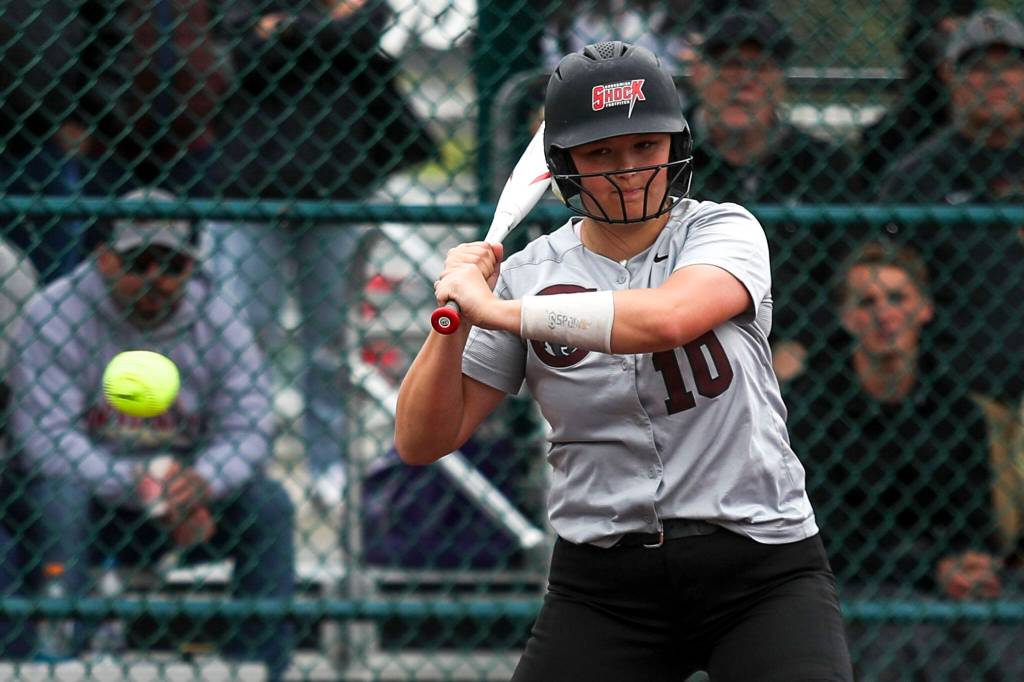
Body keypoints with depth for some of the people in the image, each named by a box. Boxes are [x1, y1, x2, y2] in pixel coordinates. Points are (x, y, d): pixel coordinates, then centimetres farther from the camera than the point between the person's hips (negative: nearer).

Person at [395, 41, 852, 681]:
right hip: (602, 586, 2)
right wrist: (455, 318, -12)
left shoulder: (725, 230, -2)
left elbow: (668, 317, -26)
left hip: (762, 568, -2)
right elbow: (423, 441, 4)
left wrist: (496, 310, -22)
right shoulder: (528, 274, 4)